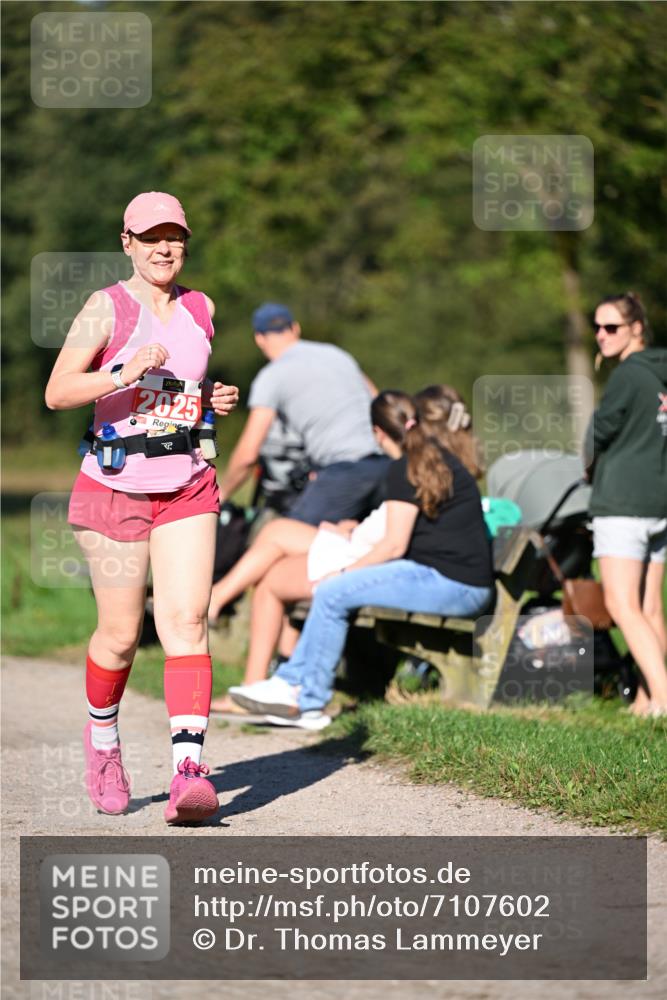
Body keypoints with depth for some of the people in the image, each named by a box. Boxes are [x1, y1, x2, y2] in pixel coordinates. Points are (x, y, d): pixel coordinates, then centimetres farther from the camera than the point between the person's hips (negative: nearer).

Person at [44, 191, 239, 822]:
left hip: (187, 490, 3)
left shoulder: (201, 309, 10)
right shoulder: (108, 307, -6)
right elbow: (57, 393, -12)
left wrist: (218, 400, 5)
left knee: (186, 622, -12)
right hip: (115, 486, -3)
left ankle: (189, 770, -20)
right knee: (120, 635, 3)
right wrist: (124, 375, -25)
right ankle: (102, 738, 32)